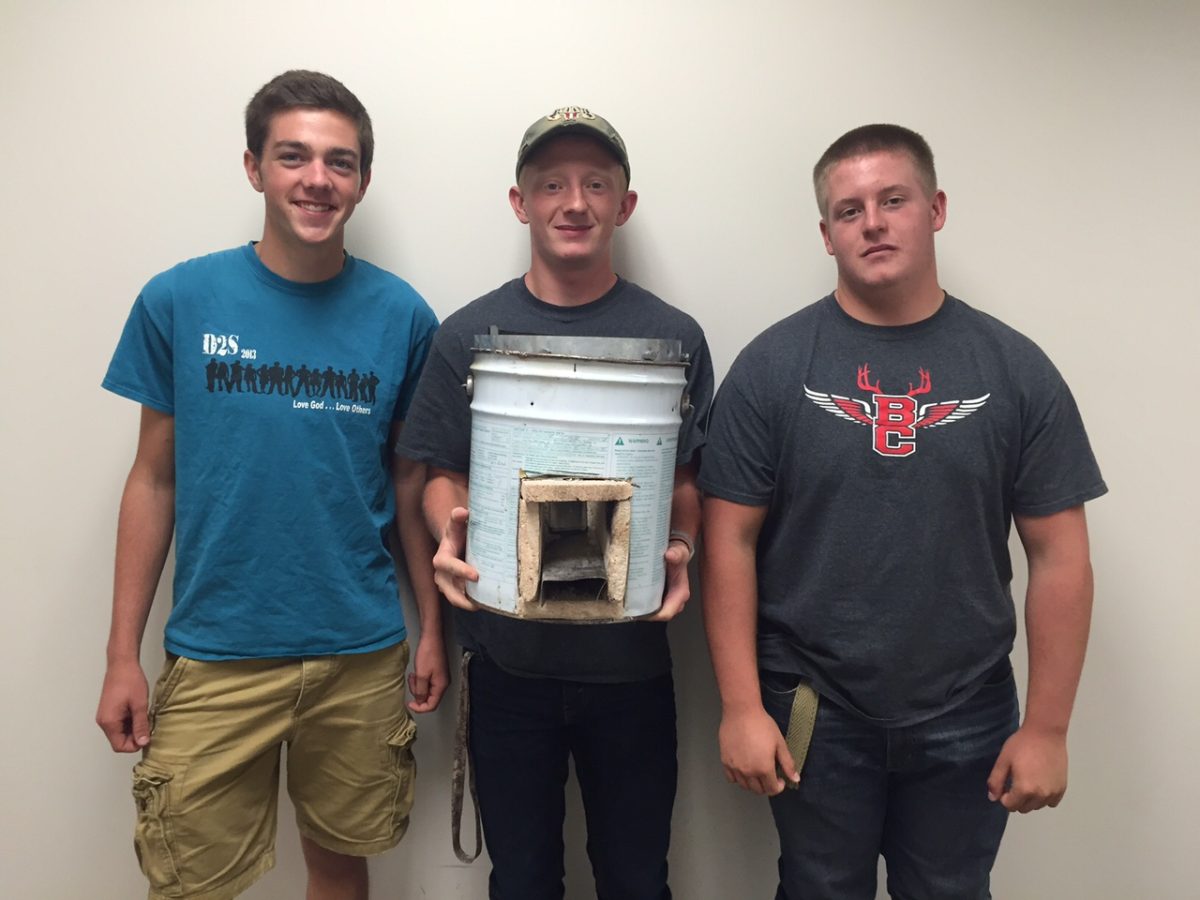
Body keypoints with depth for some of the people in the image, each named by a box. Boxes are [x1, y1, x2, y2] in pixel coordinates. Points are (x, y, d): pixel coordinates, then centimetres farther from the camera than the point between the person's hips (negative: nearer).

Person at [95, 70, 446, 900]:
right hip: (215, 656, 0)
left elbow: (410, 482, 3)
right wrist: (122, 654, 0)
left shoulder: (401, 315, -4)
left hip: (361, 655, 1)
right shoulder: (180, 300, -5)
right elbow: (154, 480, 1)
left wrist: (432, 628, 4)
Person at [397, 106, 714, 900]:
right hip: (507, 655, 1)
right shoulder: (469, 335, 1)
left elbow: (691, 479, 3)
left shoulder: (673, 337, 0)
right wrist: (450, 536, -17)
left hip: (630, 656, 0)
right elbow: (443, 476, 4)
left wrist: (681, 551, -16)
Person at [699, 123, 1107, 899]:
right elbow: (730, 542, -8)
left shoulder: (1015, 369, -3)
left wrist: (1047, 726, -3)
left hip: (966, 720, 2)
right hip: (814, 714, -1)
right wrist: (742, 707, -11)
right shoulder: (773, 365, -8)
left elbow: (1060, 557, -2)